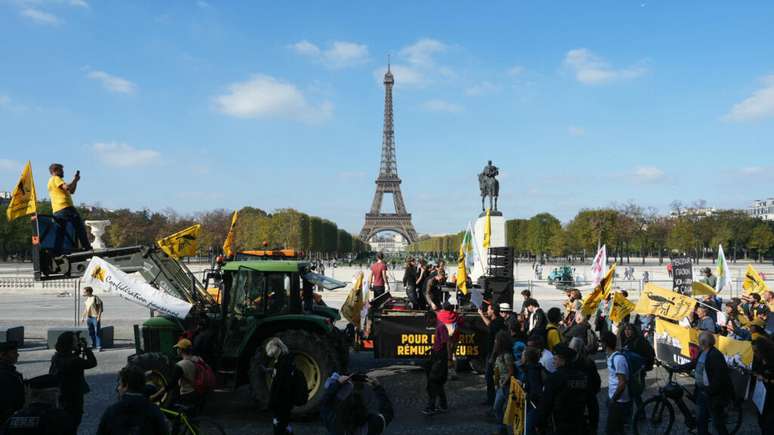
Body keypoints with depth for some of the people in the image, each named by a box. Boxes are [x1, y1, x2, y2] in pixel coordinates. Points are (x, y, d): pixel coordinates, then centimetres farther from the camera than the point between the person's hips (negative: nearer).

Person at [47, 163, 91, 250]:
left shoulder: (53, 181, 30)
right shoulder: (55, 179, -1)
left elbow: (71, 191, 27)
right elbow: (67, 187, -18)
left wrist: (75, 180, 16)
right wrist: (75, 180, -2)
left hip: (57, 211, 10)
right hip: (65, 208, -10)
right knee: (80, 227, -10)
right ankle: (87, 248, -15)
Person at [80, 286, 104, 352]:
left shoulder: (96, 298, -11)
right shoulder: (86, 299, 11)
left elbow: (100, 308, -11)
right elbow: (85, 309, 20)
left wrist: (99, 316, -17)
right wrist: (83, 317, 18)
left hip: (95, 318, -7)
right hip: (88, 318, 7)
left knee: (97, 332, -7)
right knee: (91, 332, 12)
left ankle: (99, 346, -5)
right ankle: (93, 345, 24)